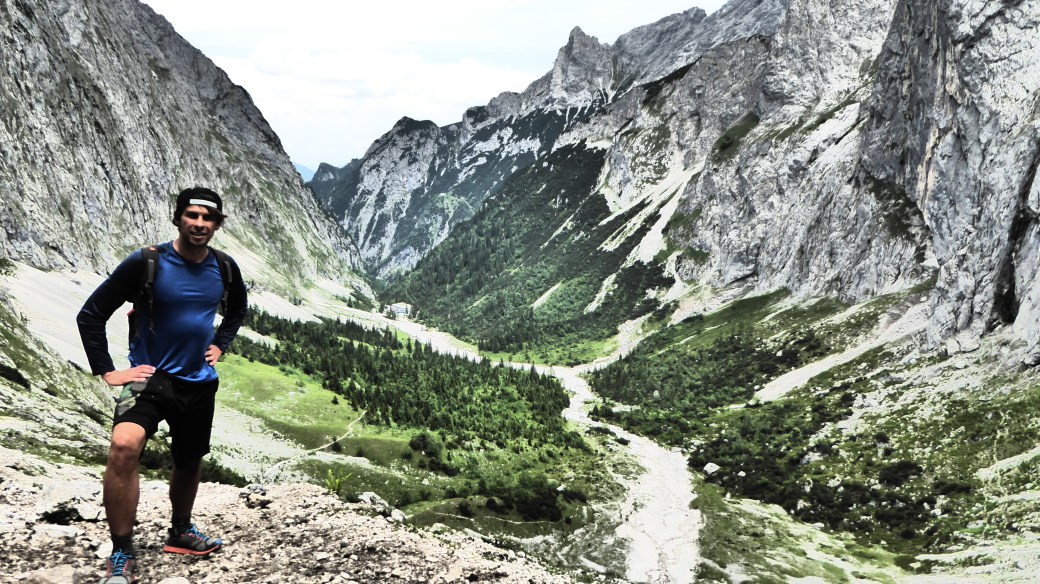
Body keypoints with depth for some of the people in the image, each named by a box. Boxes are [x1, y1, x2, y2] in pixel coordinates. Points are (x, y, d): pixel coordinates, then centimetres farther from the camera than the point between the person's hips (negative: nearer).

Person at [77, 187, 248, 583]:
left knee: (190, 462, 17)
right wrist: (106, 372, -13)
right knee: (124, 446, -29)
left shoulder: (224, 269, -1)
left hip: (199, 382, 5)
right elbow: (91, 315, -8)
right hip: (150, 376, -5)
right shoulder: (146, 263, -14)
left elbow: (238, 310, 22)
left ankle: (181, 532, 43)